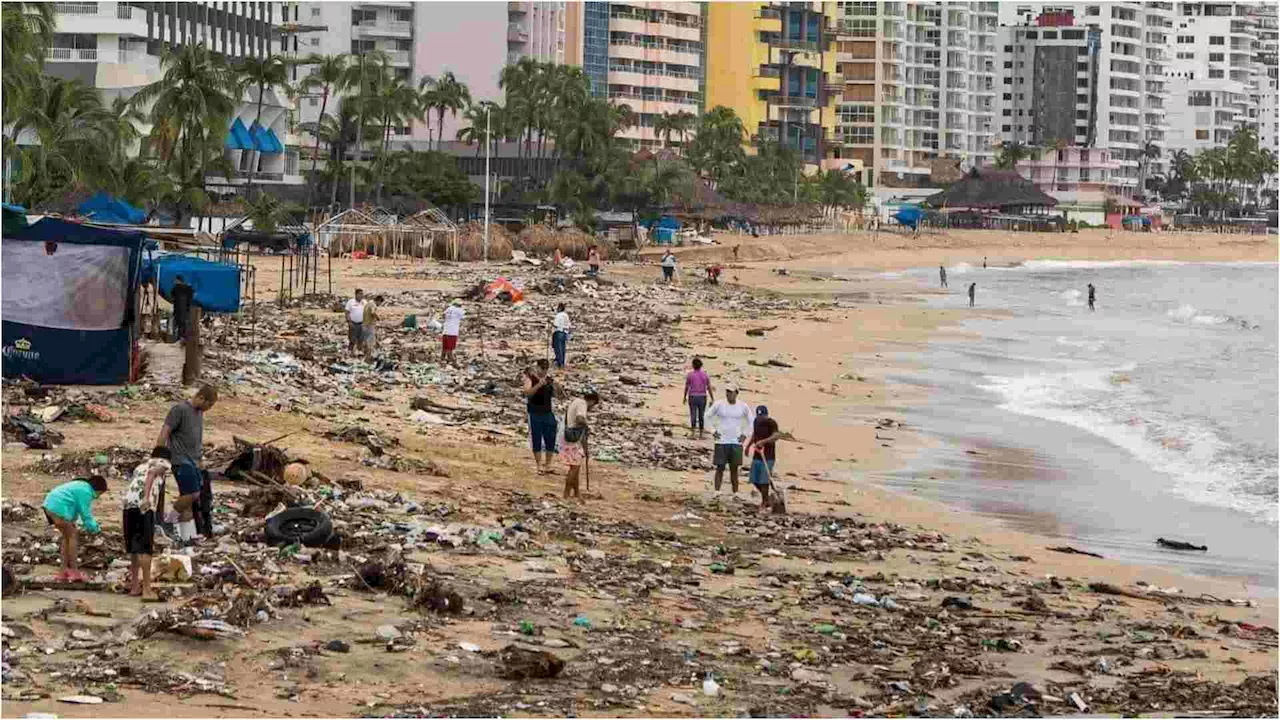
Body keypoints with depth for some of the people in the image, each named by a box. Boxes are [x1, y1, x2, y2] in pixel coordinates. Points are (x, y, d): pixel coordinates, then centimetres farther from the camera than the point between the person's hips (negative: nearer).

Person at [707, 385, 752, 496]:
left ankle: (735, 493, 11)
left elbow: (750, 421, 15)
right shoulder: (719, 404, -2)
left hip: (736, 442, 1)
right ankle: (717, 493, 3)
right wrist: (713, 431, -1)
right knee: (720, 468, -1)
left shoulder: (743, 407, 2)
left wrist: (744, 434, 6)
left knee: (734, 469, 5)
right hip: (721, 442, -1)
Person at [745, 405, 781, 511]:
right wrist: (748, 445, 27)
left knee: (764, 481, -7)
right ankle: (766, 499, 27)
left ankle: (764, 503, 6)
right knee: (755, 480, 9)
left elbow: (776, 436, -30)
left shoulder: (771, 423, -14)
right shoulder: (756, 421, 8)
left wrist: (763, 441, -40)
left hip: (768, 457, -7)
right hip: (757, 455, 7)